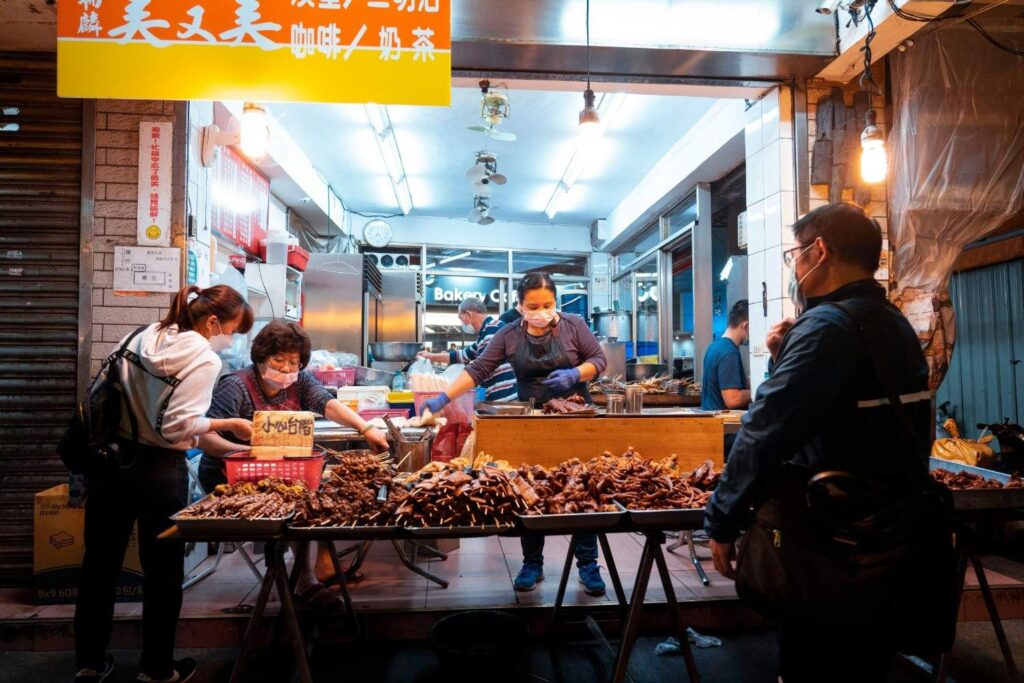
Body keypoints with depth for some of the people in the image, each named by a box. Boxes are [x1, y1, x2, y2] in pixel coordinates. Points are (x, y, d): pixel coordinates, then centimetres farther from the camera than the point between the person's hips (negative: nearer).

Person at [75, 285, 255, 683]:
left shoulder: (145, 337, 4)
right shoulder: (204, 360, -17)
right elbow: (177, 427, -22)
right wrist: (227, 423, -10)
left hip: (109, 459, 7)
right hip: (157, 470, -7)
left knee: (100, 562, 17)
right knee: (163, 571, 11)